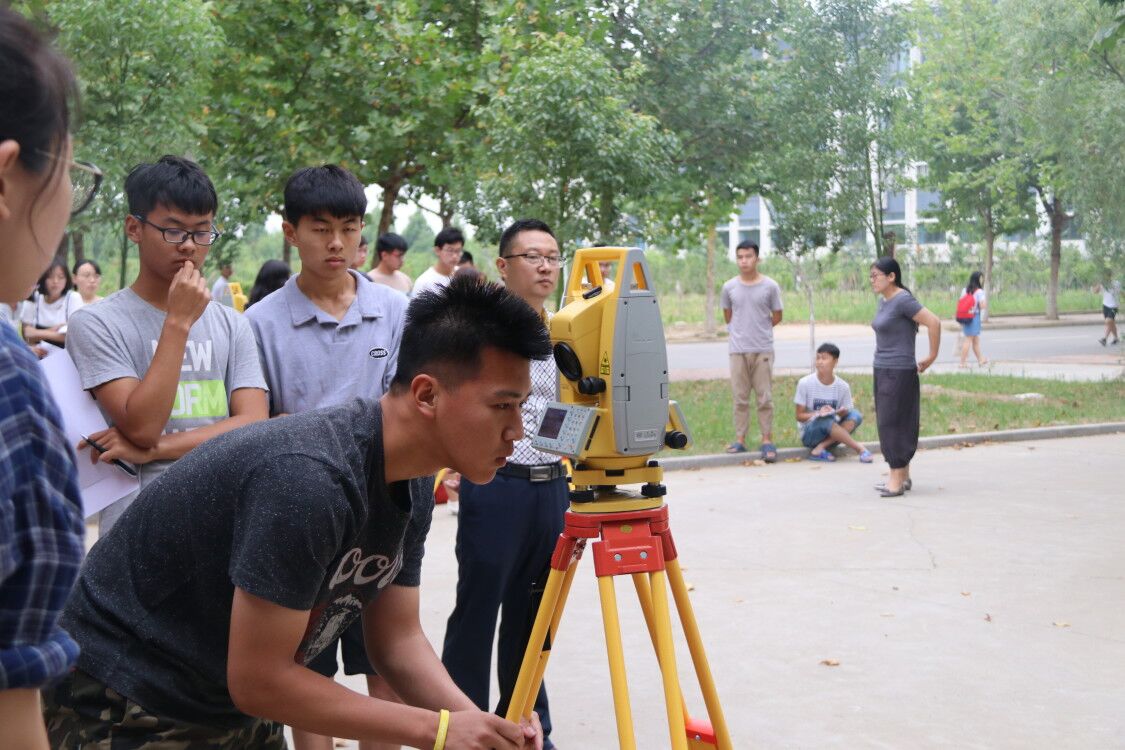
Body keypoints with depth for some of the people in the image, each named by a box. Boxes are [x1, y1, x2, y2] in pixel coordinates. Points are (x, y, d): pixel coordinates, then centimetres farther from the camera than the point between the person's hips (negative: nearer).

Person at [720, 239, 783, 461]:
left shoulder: (770, 286, -2)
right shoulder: (729, 287, 3)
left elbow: (777, 316, 6)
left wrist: (759, 330, 7)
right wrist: (739, 332, 10)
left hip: (763, 349, -2)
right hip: (738, 349, 2)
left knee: (765, 398, 1)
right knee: (740, 397, 6)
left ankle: (767, 441, 7)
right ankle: (740, 440, 12)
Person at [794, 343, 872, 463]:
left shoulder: (843, 386, -2)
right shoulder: (805, 383, -8)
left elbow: (846, 412, 2)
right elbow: (799, 416, -6)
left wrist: (842, 412, -23)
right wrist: (818, 414, -24)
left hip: (830, 433, 3)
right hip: (809, 433, -3)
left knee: (855, 415, -22)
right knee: (826, 420, -35)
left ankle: (820, 448, -28)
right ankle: (860, 449, -27)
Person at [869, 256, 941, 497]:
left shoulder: (903, 300, -16)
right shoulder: (884, 300, 12)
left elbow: (934, 322, -22)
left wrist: (932, 357, -15)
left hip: (899, 373, -9)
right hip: (883, 371, 9)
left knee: (893, 424, -8)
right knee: (888, 424, 11)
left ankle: (897, 480, -4)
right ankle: (903, 477, 19)